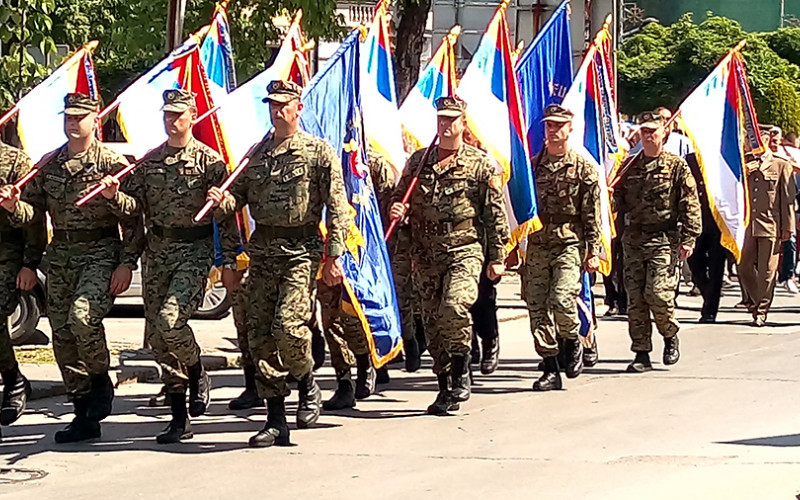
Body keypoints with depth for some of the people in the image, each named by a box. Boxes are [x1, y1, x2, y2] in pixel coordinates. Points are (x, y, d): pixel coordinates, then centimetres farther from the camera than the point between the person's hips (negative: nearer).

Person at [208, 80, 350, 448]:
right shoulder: (257, 153, 15)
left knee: (287, 325, -19)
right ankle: (276, 421, 6)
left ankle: (307, 383, 12)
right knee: (259, 332, 0)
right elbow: (238, 197, 17)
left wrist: (333, 256, -8)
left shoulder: (319, 152, 0)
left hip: (301, 249, -5)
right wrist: (222, 198, -7)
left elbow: (337, 207, -2)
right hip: (262, 252, 5)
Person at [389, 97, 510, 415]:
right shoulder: (418, 161, 12)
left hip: (465, 250, -4)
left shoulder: (480, 165, 2)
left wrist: (497, 258, 0)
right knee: (433, 323, 5)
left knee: (454, 307, -25)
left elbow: (495, 213, 2)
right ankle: (445, 389, 16)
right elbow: (400, 196, 21)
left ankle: (461, 374, -6)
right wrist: (397, 209, -4)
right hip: (426, 255, 4)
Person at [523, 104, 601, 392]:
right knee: (537, 306, -1)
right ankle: (550, 370, 7)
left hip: (569, 243, -4)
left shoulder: (583, 168, 2)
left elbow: (592, 214, 1)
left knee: (561, 299, -20)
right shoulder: (532, 166, 12)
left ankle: (573, 342, 11)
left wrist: (593, 251, -5)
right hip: (537, 244, 4)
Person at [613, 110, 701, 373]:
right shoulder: (629, 167, 13)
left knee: (657, 292, -14)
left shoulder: (677, 166, 1)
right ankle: (641, 353, 5)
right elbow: (617, 200, 19)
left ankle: (671, 336, 13)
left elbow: (691, 205, -2)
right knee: (635, 297, 0)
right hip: (633, 239, 4)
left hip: (664, 239, -4)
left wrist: (688, 239, -9)